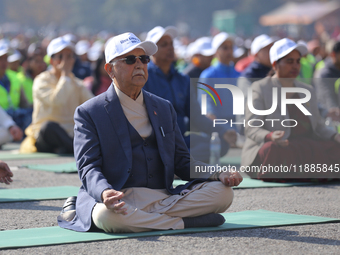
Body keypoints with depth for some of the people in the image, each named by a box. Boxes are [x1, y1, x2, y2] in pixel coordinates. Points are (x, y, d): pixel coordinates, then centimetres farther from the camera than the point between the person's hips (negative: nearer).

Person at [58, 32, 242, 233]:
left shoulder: (164, 108, 20)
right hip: (119, 200, -5)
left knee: (222, 193, -17)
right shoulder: (89, 113, 4)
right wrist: (104, 193, -30)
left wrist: (220, 175, -2)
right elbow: (89, 167, -6)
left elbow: (182, 161, 19)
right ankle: (183, 221, -22)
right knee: (107, 215, -41)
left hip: (164, 198, 5)